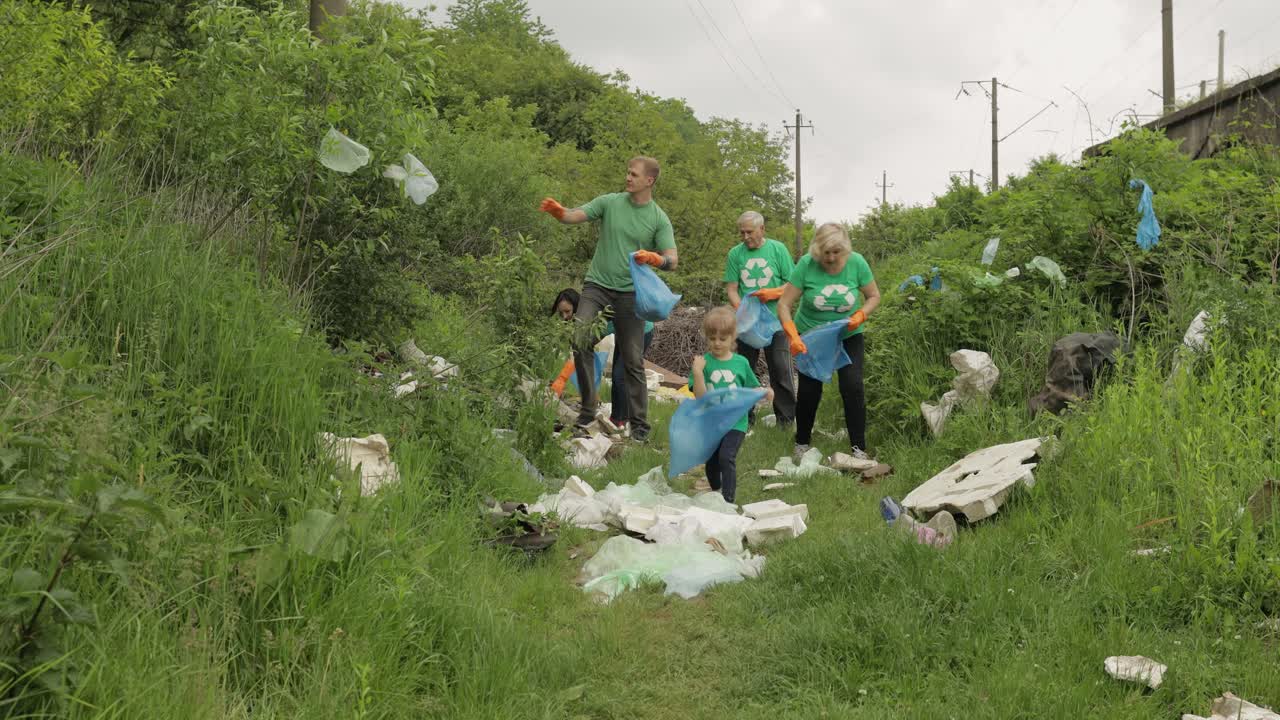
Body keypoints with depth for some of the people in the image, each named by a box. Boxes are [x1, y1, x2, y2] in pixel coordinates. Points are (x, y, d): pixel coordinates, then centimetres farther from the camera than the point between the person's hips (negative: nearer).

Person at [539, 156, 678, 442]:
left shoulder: (659, 219, 0)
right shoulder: (610, 202, 2)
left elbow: (672, 260, -6)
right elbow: (576, 215, -6)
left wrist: (654, 258, -28)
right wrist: (558, 212, -28)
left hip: (630, 293, -1)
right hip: (597, 284, 1)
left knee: (633, 360, 4)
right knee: (581, 342, -18)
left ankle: (639, 426, 12)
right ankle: (588, 408, -5)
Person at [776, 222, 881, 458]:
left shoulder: (856, 263, -18)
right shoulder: (806, 265, -22)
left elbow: (874, 297, -3)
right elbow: (784, 305, -20)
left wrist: (860, 315, -23)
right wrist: (793, 336, -34)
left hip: (848, 336, 1)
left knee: (853, 387, -11)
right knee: (809, 389, 3)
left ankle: (859, 447, -1)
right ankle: (802, 443, 24)